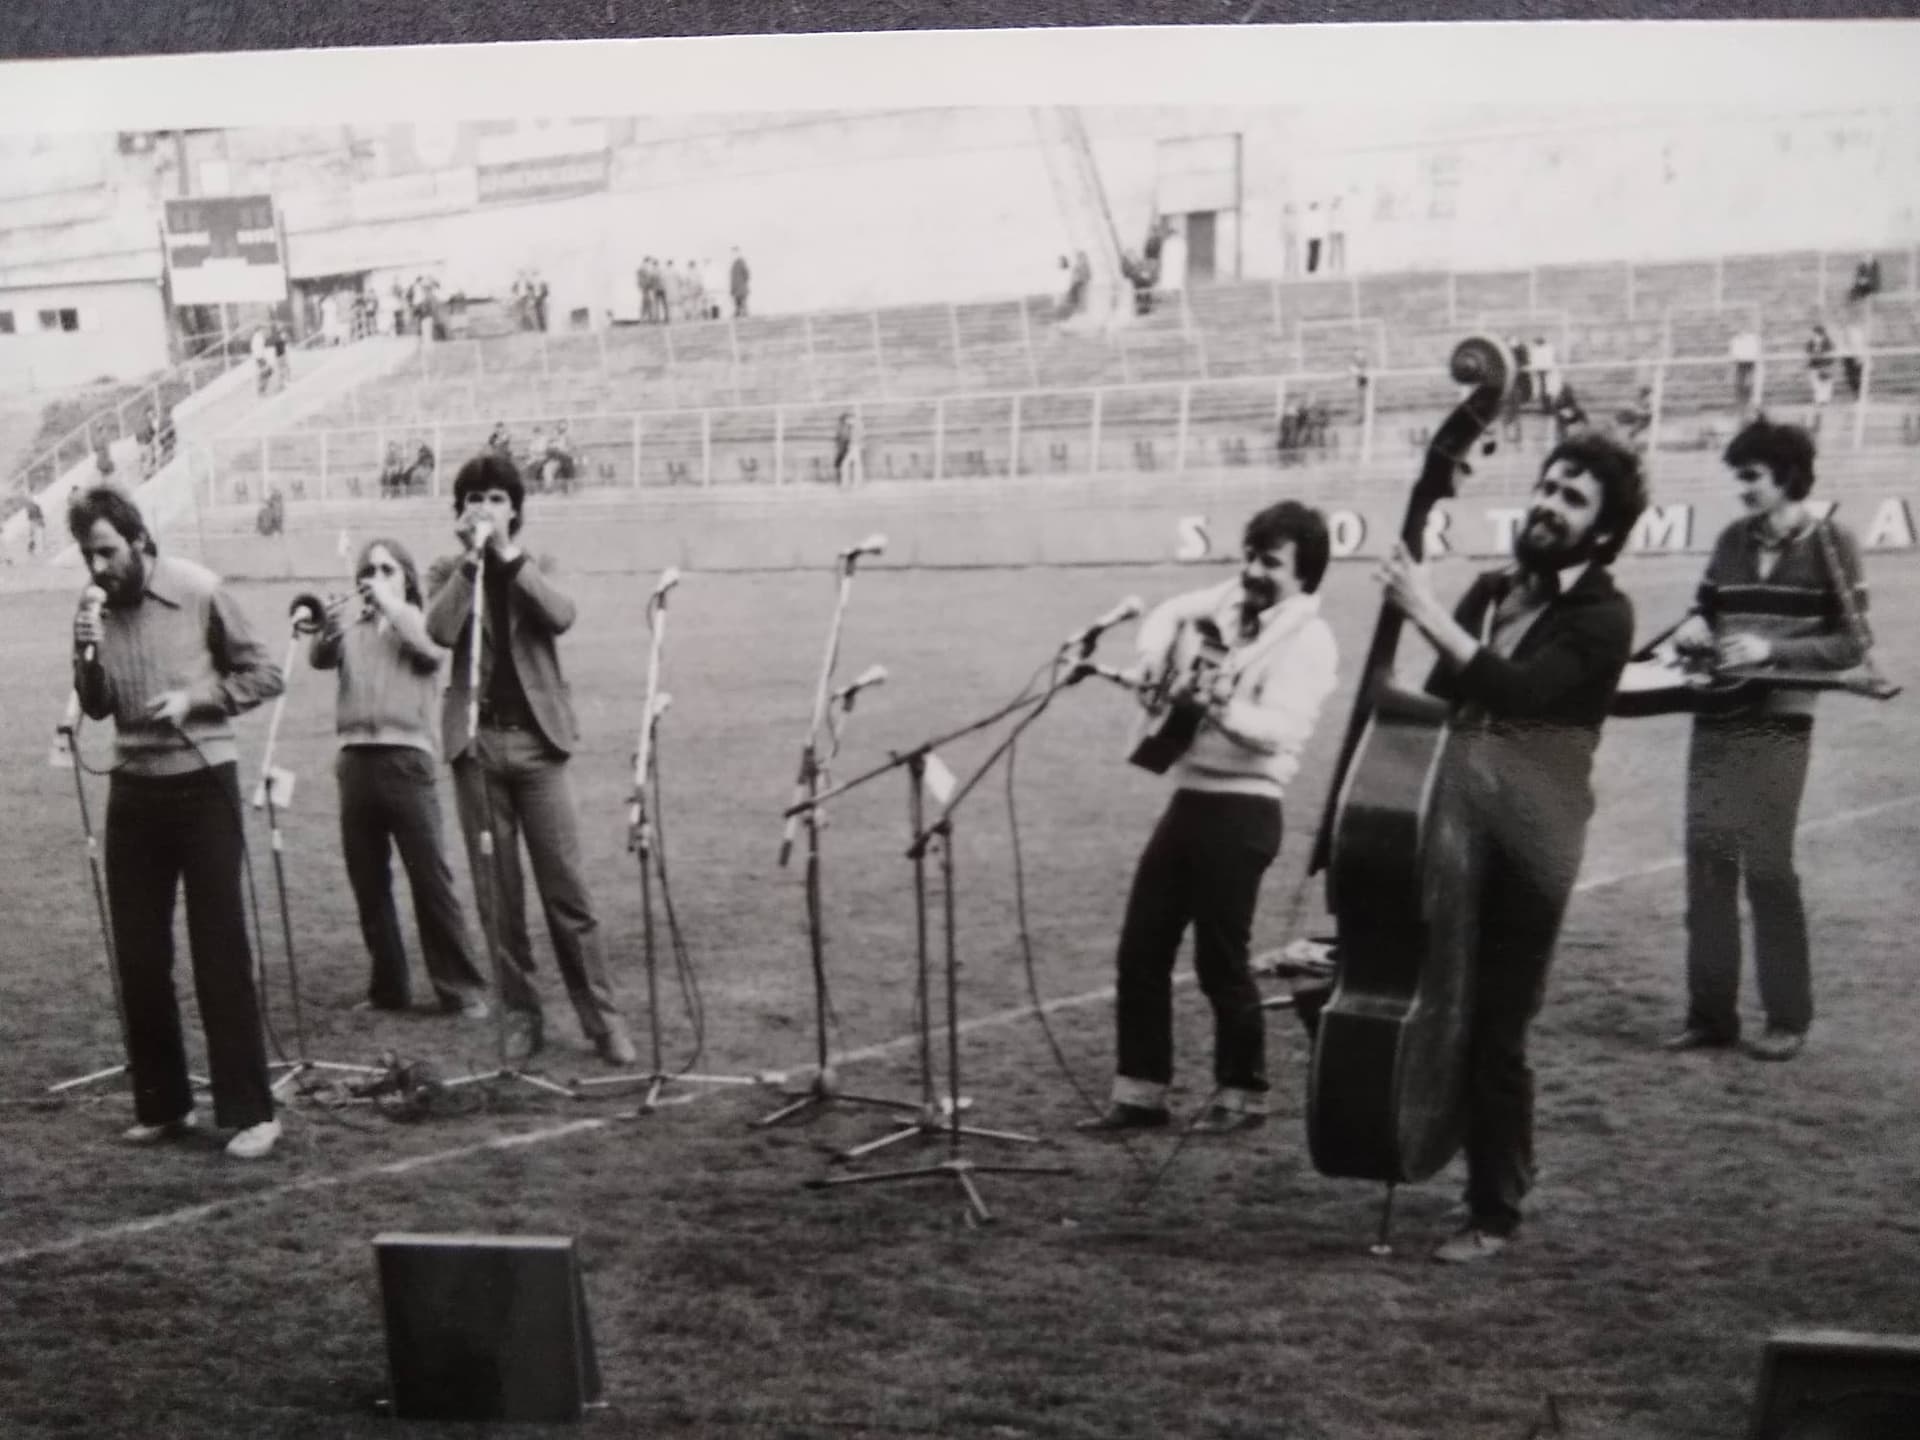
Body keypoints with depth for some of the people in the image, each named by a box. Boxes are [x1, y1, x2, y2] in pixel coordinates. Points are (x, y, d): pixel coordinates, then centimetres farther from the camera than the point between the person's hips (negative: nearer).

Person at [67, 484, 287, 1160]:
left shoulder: (200, 591, -10)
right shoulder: (98, 610, 4)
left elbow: (264, 675, -4)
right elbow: (97, 707, 10)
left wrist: (195, 697, -17)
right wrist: (86, 658, -8)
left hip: (202, 786, -5)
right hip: (133, 791, 5)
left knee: (220, 951, -3)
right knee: (138, 955, 8)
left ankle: (250, 1112, 3)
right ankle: (160, 1104, 21)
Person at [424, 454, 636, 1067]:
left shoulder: (535, 568, 11)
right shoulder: (446, 571, 10)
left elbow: (561, 616, -11)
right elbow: (440, 631, -10)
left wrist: (509, 555, -12)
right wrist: (470, 560, -10)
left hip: (537, 740, -1)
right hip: (476, 744, 1)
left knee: (566, 887, -3)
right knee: (497, 893, 3)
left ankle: (602, 1017, 2)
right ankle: (521, 1015, 13)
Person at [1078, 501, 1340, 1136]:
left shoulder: (1307, 641, -13)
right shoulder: (1234, 598, 9)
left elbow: (1279, 729, -25)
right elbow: (1172, 611, 26)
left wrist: (1225, 708, -43)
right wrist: (1154, 655, 6)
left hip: (1241, 810, -8)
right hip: (1188, 797, 8)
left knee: (1219, 959, 0)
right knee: (1140, 951, 7)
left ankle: (1242, 1095, 18)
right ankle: (1140, 1091, 16)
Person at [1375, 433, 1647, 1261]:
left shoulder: (1603, 616, -5)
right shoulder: (1489, 591, 16)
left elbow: (1517, 690, -22)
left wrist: (1428, 614, -25)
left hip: (1523, 847, -6)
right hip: (1445, 826, 6)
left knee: (1493, 1032, 1)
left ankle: (1493, 1215, 15)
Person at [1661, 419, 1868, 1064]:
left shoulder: (1831, 543, -4)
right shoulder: (1732, 540, 10)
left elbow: (1851, 644, -7)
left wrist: (1770, 650, -19)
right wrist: (1693, 628, -2)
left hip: (1778, 726, -5)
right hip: (1715, 720, 5)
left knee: (1768, 869, -4)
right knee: (1707, 864, 4)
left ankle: (1788, 1018, 8)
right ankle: (1710, 1014, 11)